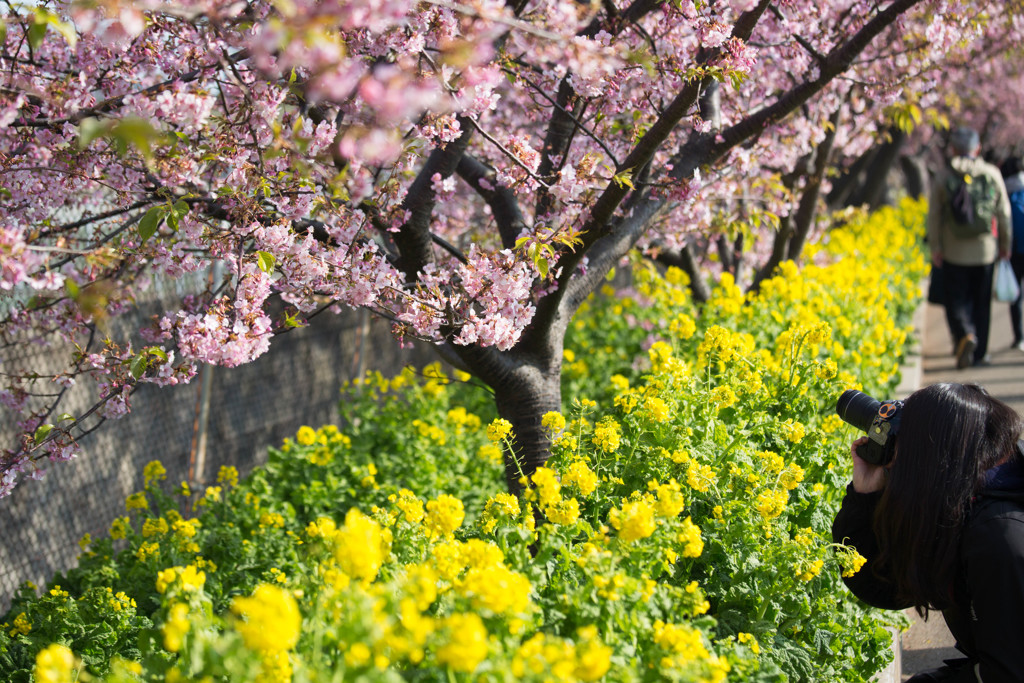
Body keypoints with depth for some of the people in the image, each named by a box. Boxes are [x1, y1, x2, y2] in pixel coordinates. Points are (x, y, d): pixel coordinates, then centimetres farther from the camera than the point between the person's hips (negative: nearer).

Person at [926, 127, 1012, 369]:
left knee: (956, 300, 5)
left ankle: (965, 335, -23)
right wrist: (1005, 244, 14)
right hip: (985, 250, 1)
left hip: (954, 252, -1)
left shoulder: (943, 177, -4)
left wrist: (935, 248, 4)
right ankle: (979, 352, 15)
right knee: (982, 302, 12)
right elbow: (1003, 212, 3)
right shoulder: (992, 174, -1)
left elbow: (934, 216, -4)